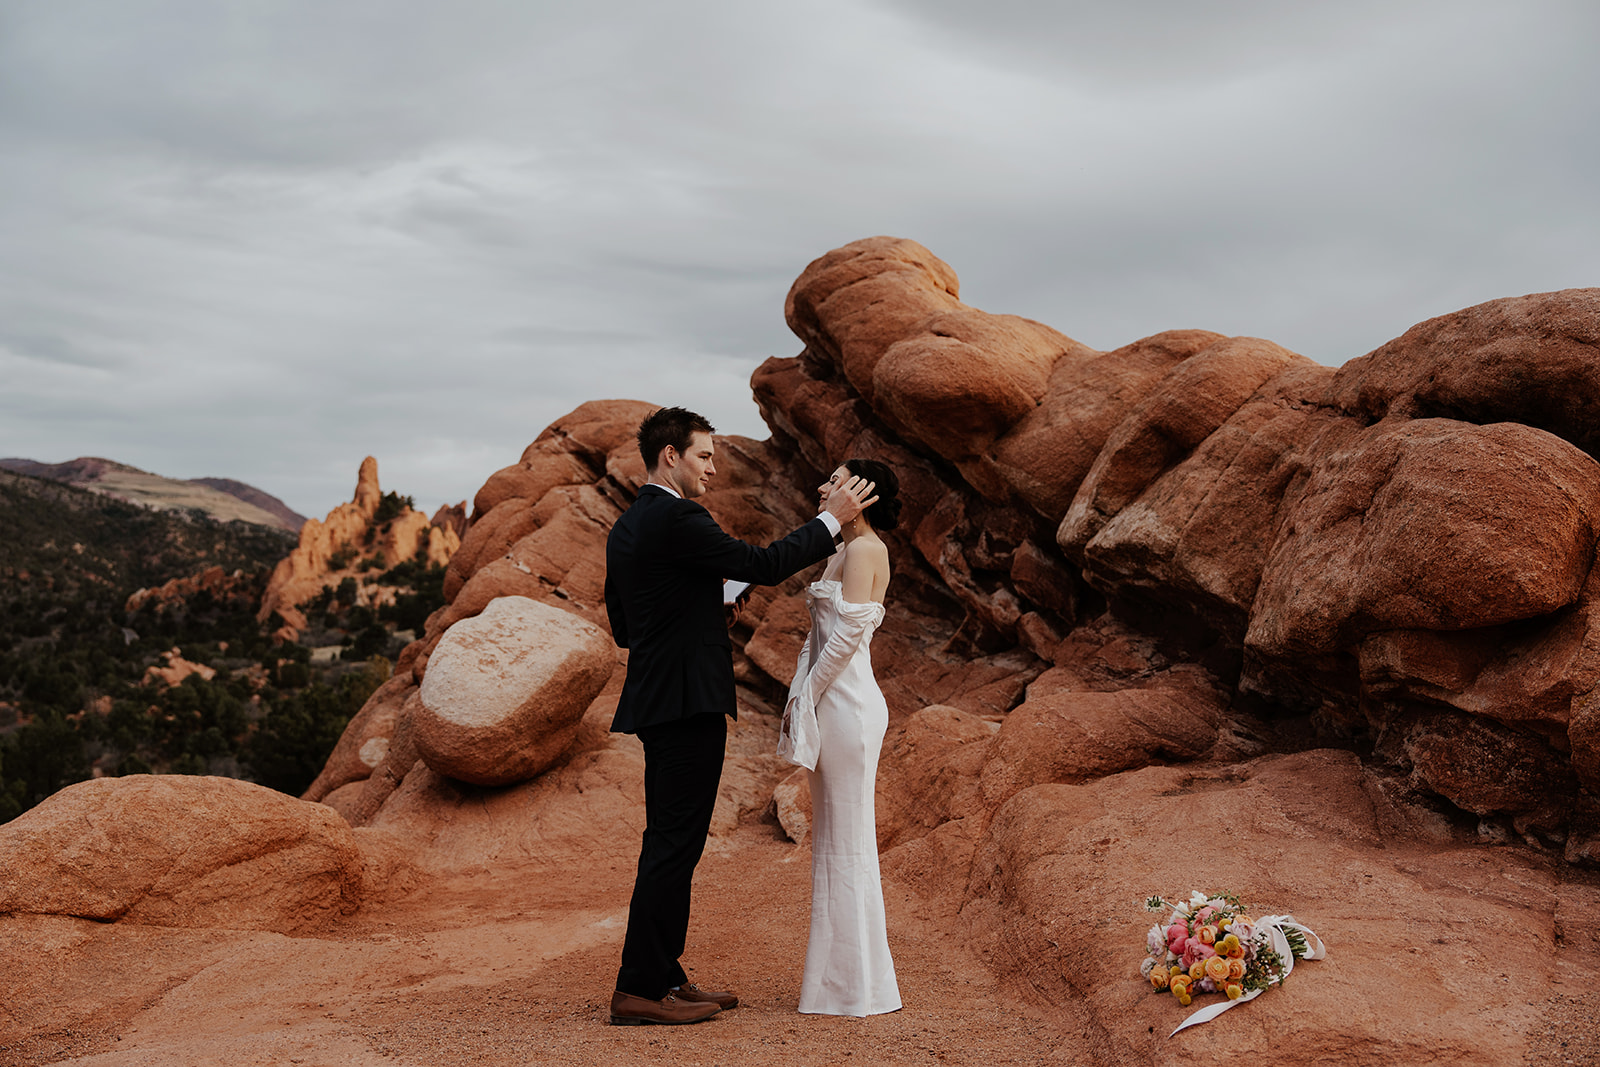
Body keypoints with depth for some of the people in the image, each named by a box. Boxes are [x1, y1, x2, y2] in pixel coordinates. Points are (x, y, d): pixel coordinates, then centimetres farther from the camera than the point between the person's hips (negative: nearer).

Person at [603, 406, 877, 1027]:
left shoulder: (627, 527, 15)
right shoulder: (679, 520, -15)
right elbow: (764, 566, -15)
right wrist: (832, 519, -5)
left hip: (655, 700, 10)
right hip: (688, 702, -10)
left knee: (668, 842, 14)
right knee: (675, 844, -6)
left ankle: (662, 976, 21)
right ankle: (639, 990, -2)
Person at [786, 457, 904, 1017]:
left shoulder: (865, 549, -12)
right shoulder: (846, 550, 17)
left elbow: (848, 635, -18)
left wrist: (806, 697, -12)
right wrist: (803, 695, 12)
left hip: (847, 706, -10)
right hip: (833, 702, 10)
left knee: (846, 841, -3)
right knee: (835, 840, 14)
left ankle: (856, 987, 7)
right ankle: (839, 976, 23)